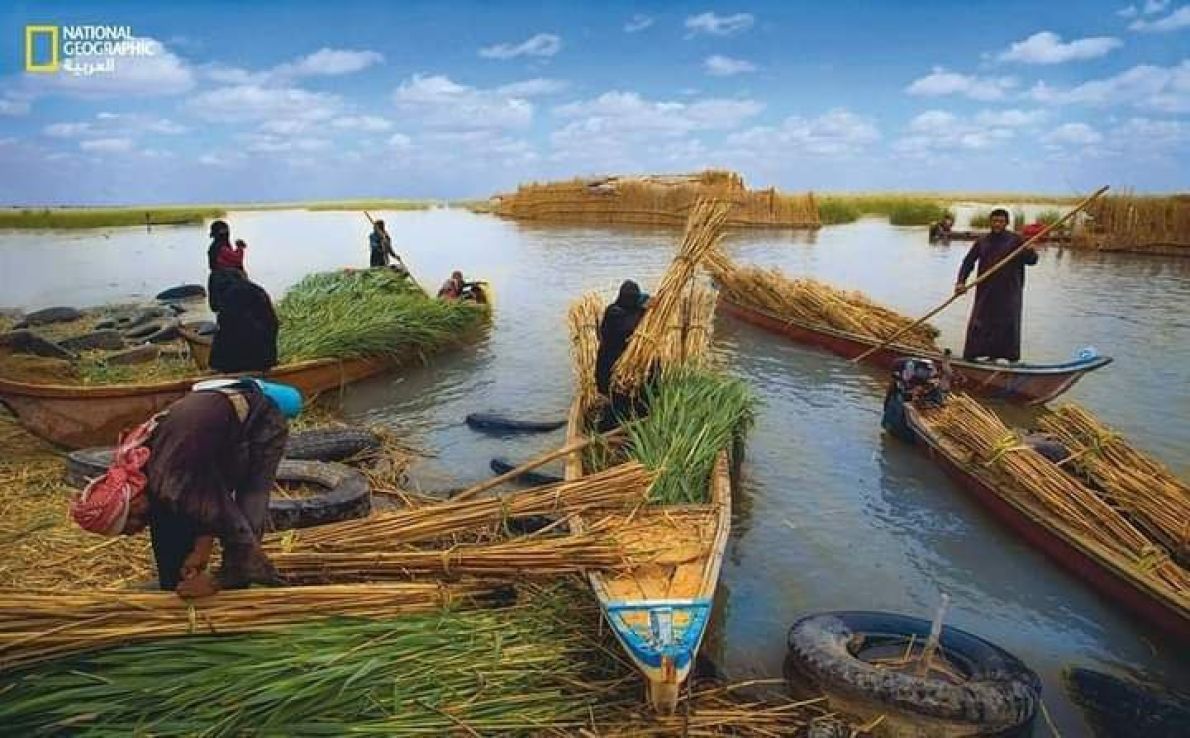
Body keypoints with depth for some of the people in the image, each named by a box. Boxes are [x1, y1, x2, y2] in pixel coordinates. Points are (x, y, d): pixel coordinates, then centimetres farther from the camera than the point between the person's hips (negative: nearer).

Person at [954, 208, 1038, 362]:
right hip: (985, 293, 2)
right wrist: (961, 282, -8)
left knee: (1008, 325, 1)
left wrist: (1030, 251, -26)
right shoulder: (982, 242, 7)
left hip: (1009, 292, -2)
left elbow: (1031, 261, -3)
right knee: (979, 324, 2)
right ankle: (970, 356, 10)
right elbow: (968, 262, 6)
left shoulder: (1015, 240, 0)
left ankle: (1011, 358, 9)